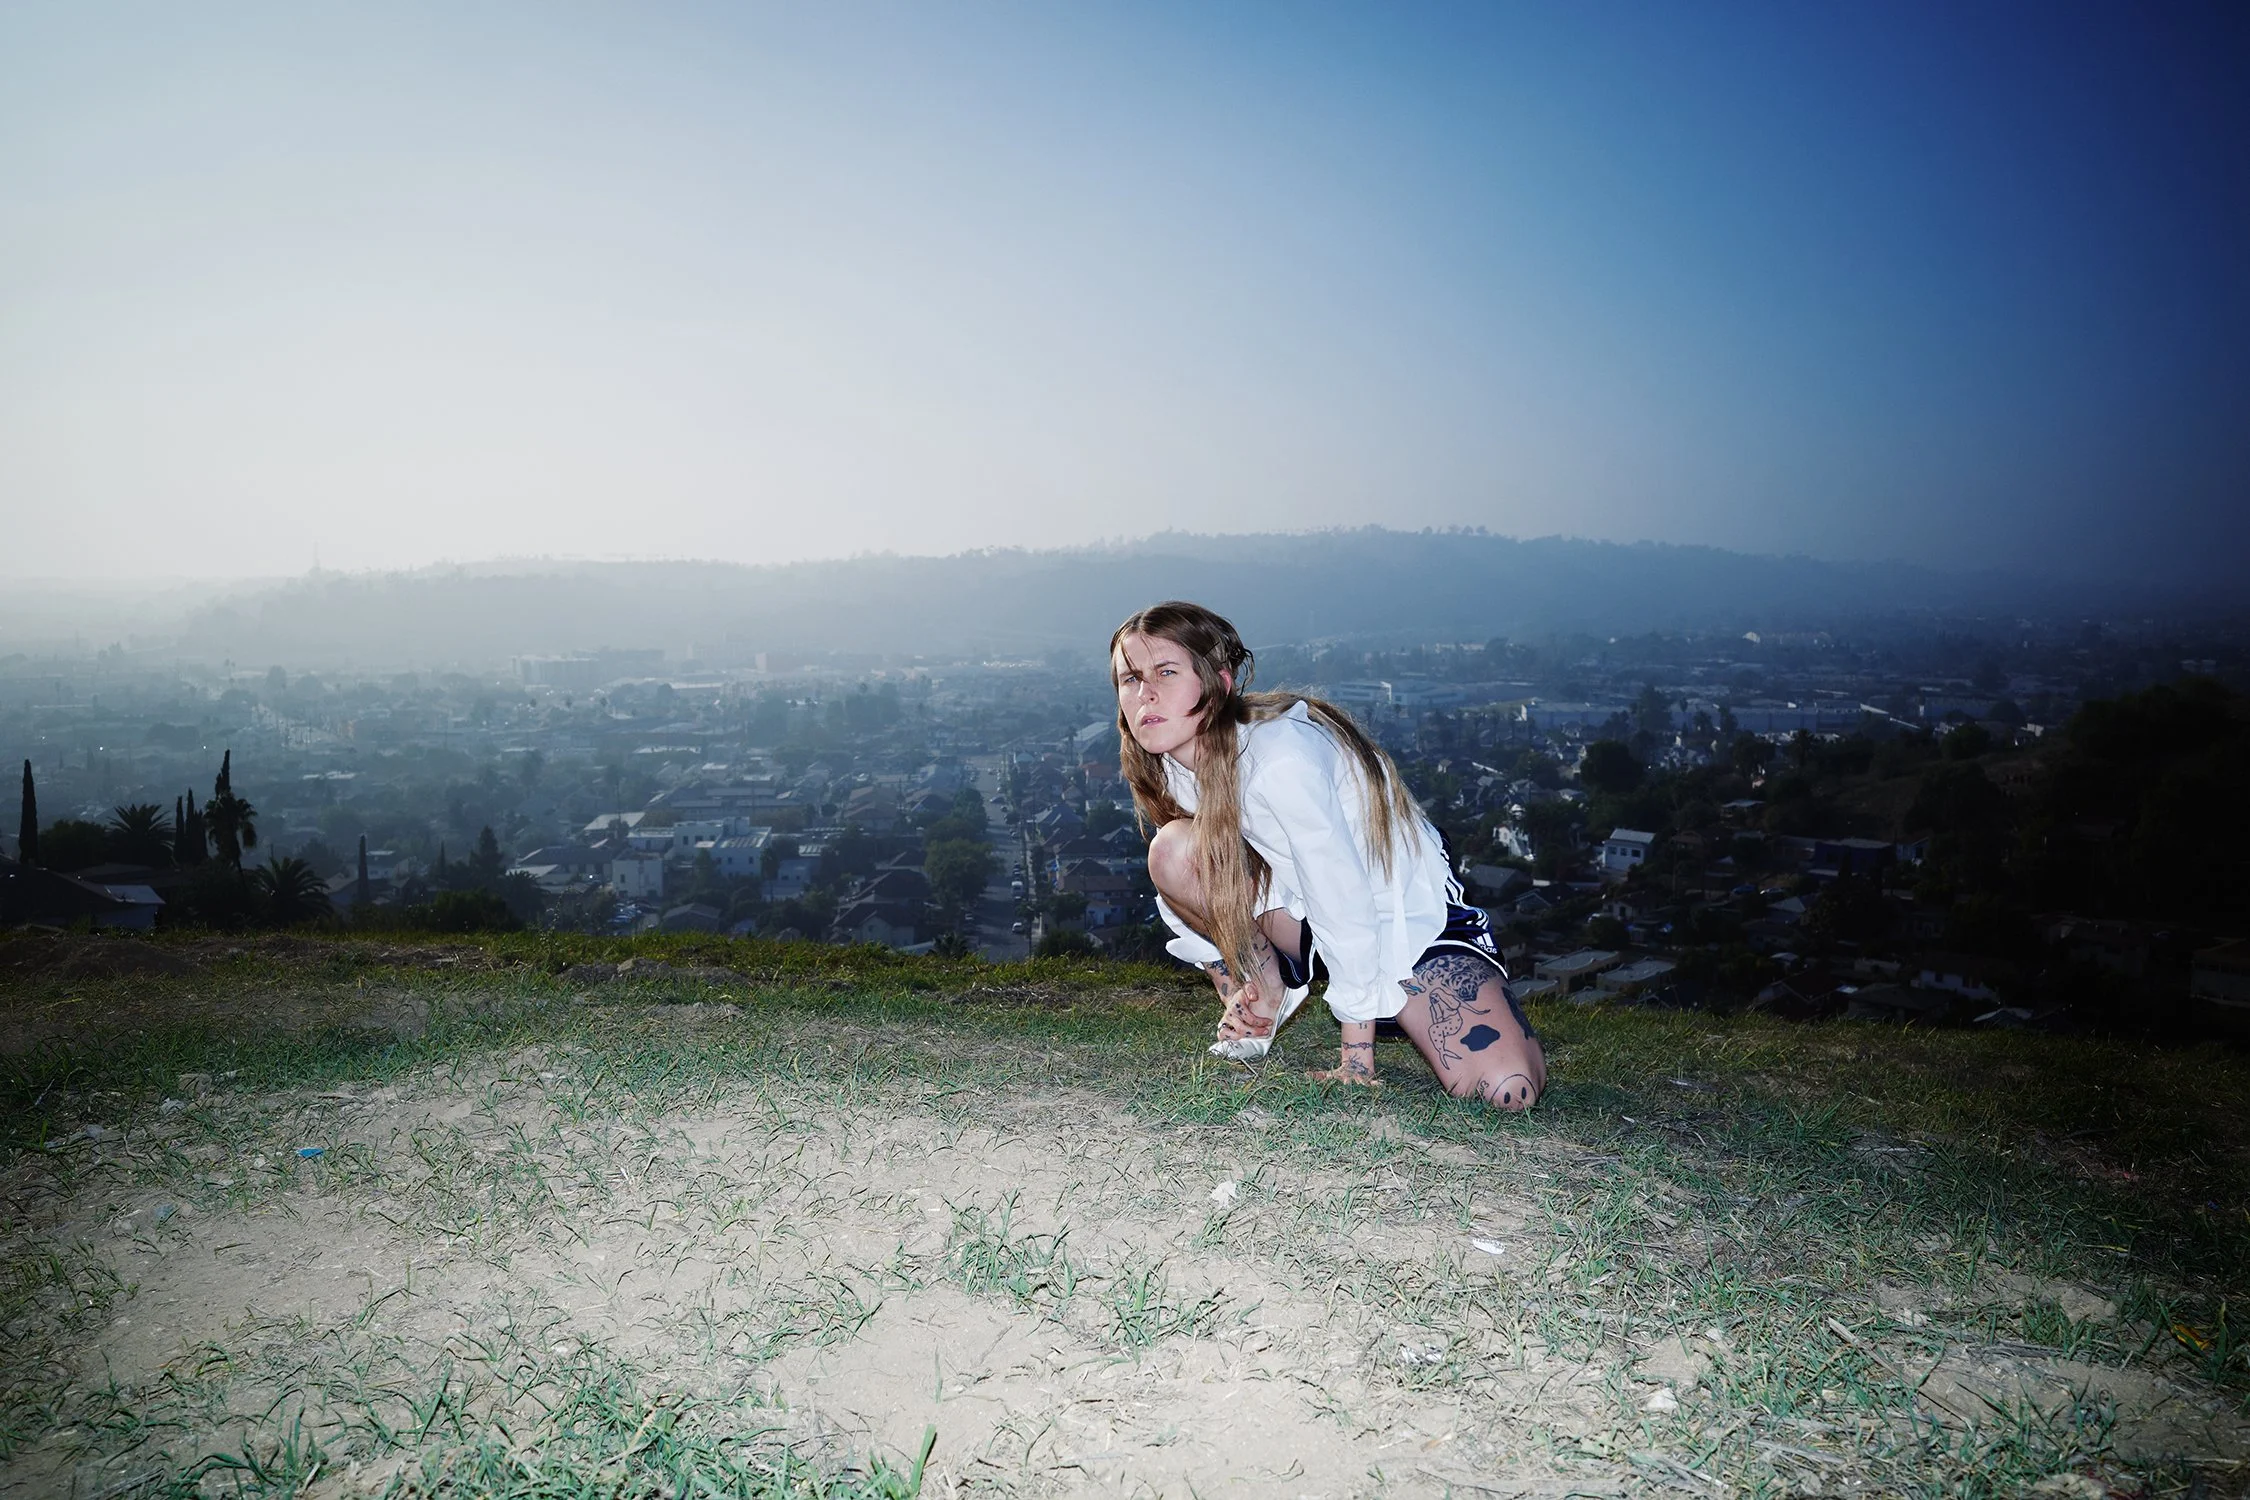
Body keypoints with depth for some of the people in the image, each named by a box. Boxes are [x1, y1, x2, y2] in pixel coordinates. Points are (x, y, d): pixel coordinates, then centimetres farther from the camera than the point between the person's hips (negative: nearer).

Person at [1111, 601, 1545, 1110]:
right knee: (1173, 850, -20)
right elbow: (1206, 893, 6)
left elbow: (1344, 906, -29)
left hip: (1406, 913, -5)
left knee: (1508, 1090, -24)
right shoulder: (1166, 765, -9)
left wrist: (1356, 1059, -23)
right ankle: (1265, 994, 1)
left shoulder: (1281, 757, -32)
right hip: (1306, 912, 6)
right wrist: (1231, 990, -4)